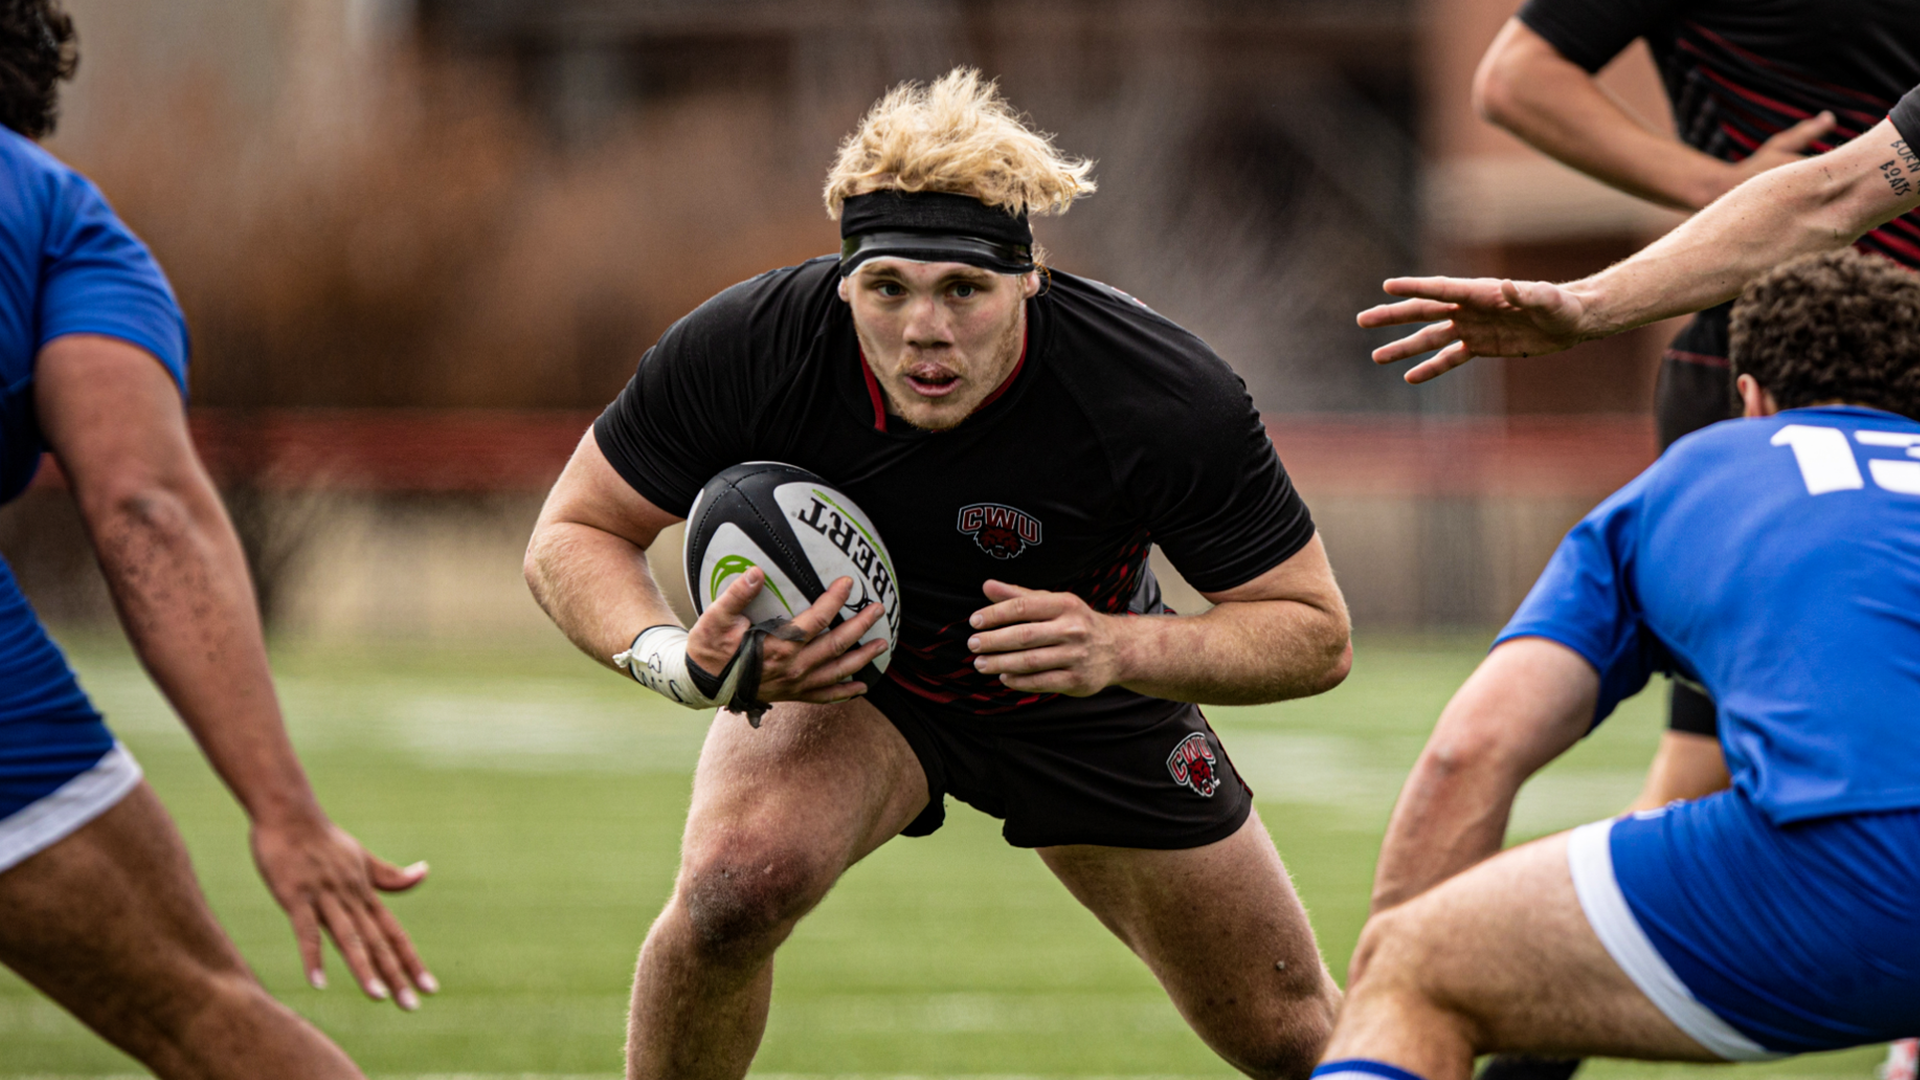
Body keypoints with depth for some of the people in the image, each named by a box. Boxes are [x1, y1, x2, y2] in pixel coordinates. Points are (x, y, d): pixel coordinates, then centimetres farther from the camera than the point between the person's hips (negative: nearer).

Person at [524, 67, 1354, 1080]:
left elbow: (1316, 632, -23)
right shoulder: (741, 350, -32)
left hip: (1089, 701, 1)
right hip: (825, 663, -1)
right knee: (734, 886, -33)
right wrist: (676, 654, -39)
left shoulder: (1169, 401, -34)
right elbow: (571, 536, -18)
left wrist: (1123, 648, -41)